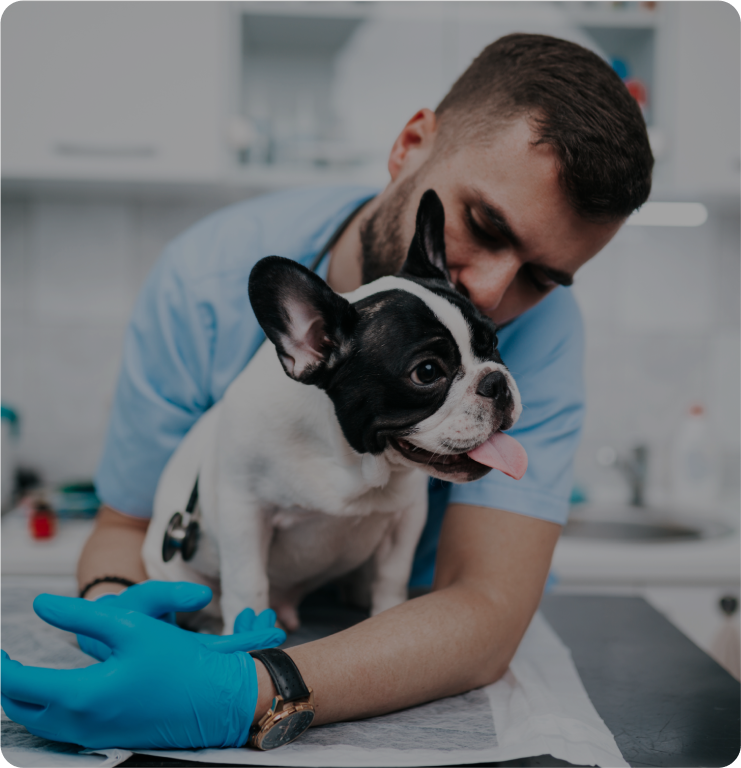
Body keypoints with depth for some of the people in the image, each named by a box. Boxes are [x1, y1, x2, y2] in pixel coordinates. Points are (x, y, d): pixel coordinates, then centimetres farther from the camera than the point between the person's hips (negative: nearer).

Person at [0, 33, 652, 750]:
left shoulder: (537, 328, -24)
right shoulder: (206, 281, -21)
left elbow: (486, 610, -32)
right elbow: (126, 528, -10)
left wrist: (249, 693, -48)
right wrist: (113, 603, -34)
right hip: (239, 628, 0)